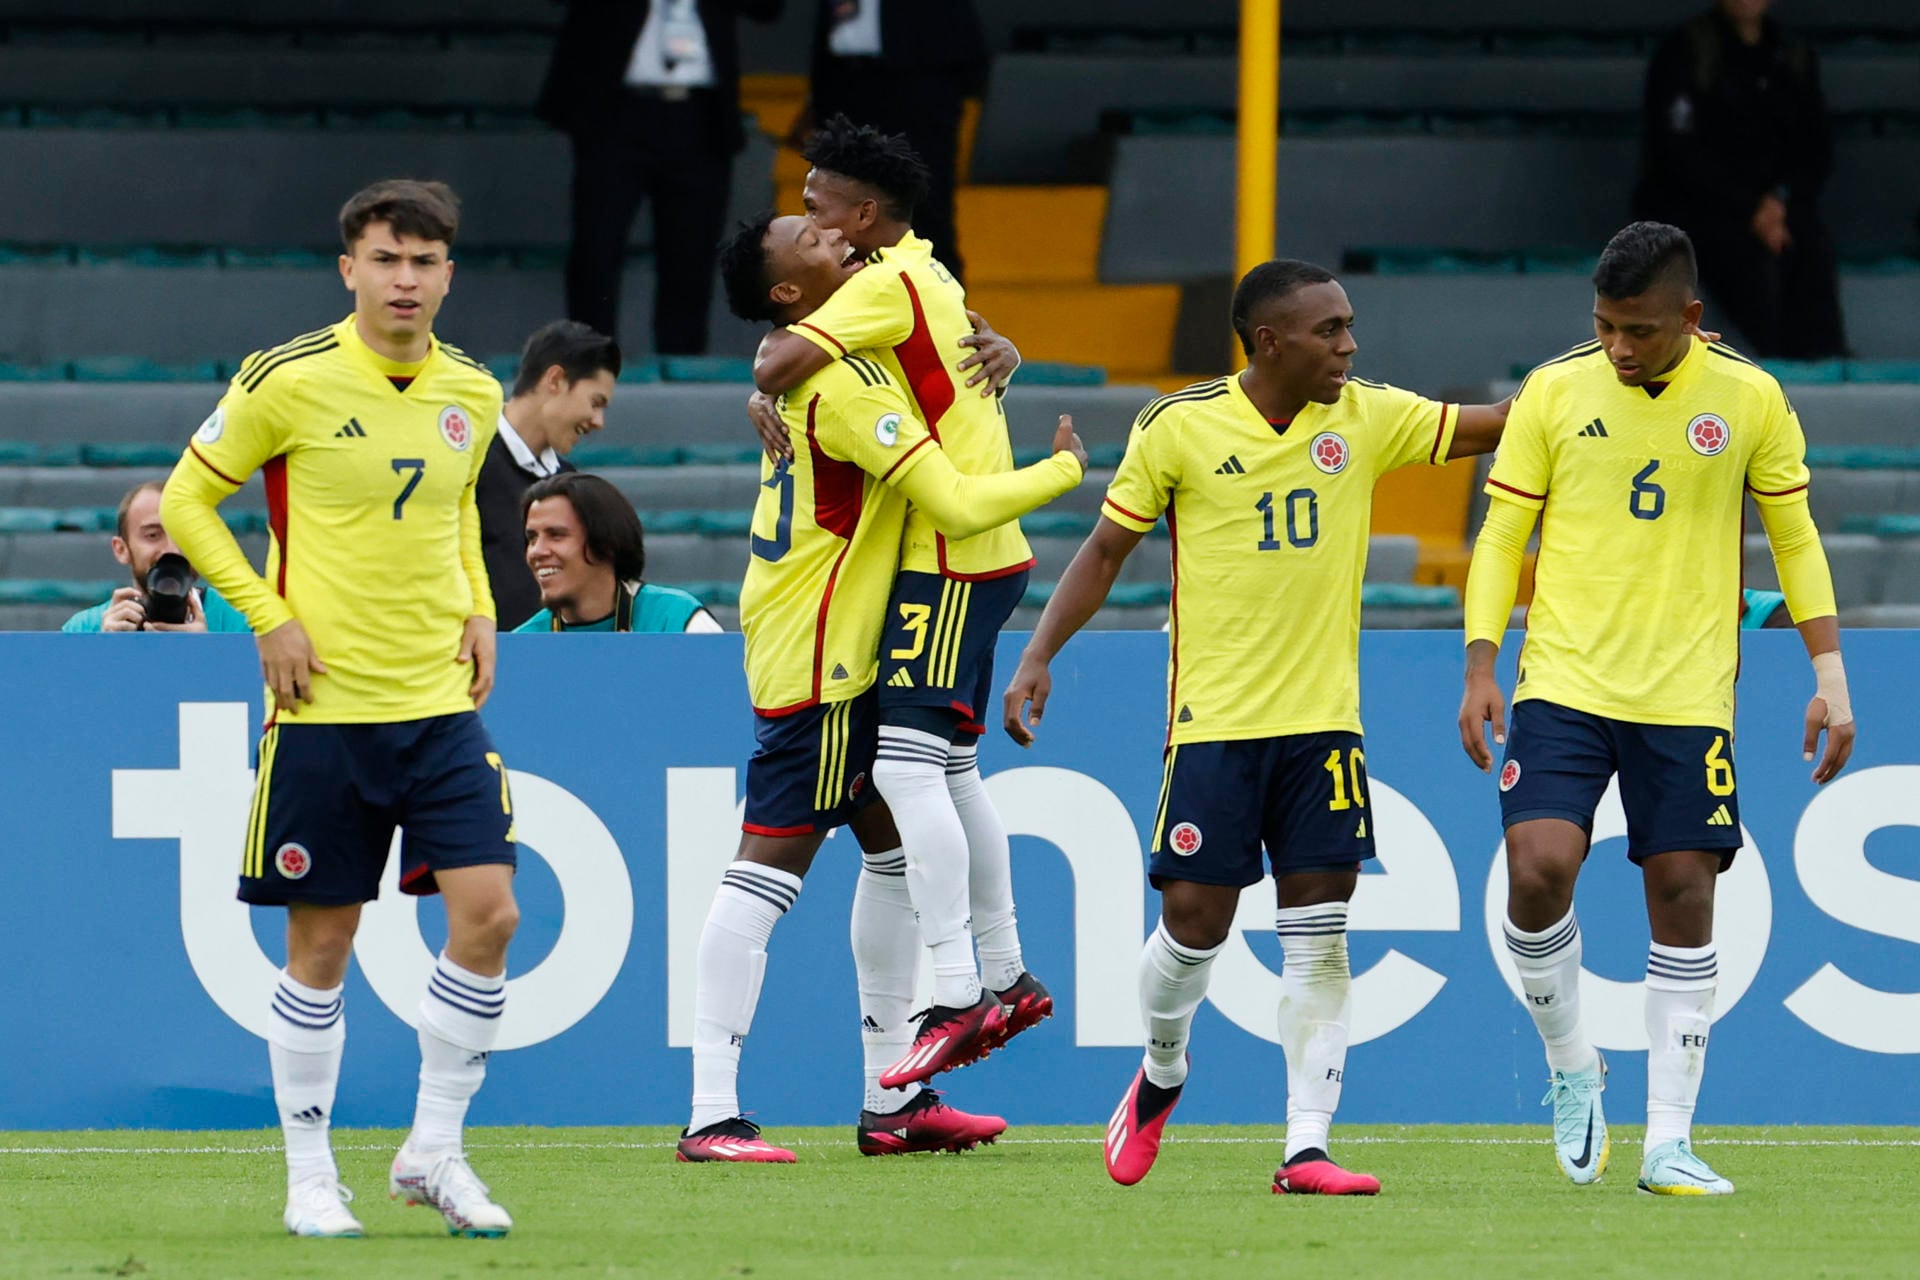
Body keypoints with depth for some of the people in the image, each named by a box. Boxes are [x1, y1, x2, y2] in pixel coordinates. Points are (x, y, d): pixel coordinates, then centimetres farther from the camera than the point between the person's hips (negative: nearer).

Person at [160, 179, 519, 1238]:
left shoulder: (472, 394, 6)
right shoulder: (287, 382, -9)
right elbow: (185, 500, 0)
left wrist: (478, 608, 10)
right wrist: (269, 616, -8)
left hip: (441, 703, 4)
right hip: (325, 705, -4)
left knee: (488, 913, -8)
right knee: (321, 943, 1)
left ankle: (433, 1152, 6)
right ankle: (311, 1177, 13)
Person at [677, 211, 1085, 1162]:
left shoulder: (818, 366, 11)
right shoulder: (845, 385, -20)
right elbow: (959, 505, -23)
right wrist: (1066, 469, -8)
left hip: (840, 661, 10)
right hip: (814, 664, -10)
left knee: (896, 850, 15)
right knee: (765, 874, -10)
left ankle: (890, 1099, 20)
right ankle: (711, 1116, -12)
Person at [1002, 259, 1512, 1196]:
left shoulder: (1366, 418, 2)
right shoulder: (1180, 426, -6)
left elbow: (1494, 425, 7)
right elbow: (1106, 549, 3)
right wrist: (1040, 654, -5)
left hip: (1323, 720, 3)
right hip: (1214, 720, -3)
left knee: (1319, 933, -3)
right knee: (1195, 920, -3)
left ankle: (1306, 1148, -2)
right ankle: (1161, 1071, 28)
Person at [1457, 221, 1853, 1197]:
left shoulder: (1749, 399, 1)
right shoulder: (1552, 392, 0)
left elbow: (1795, 537, 10)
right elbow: (1501, 534, 6)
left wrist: (1828, 672, 4)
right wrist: (1479, 666, -2)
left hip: (1687, 697, 0)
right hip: (1562, 682, 0)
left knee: (1683, 897, -1)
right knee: (1537, 870, -17)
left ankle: (1668, 1143, 6)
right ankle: (1570, 1069, 8)